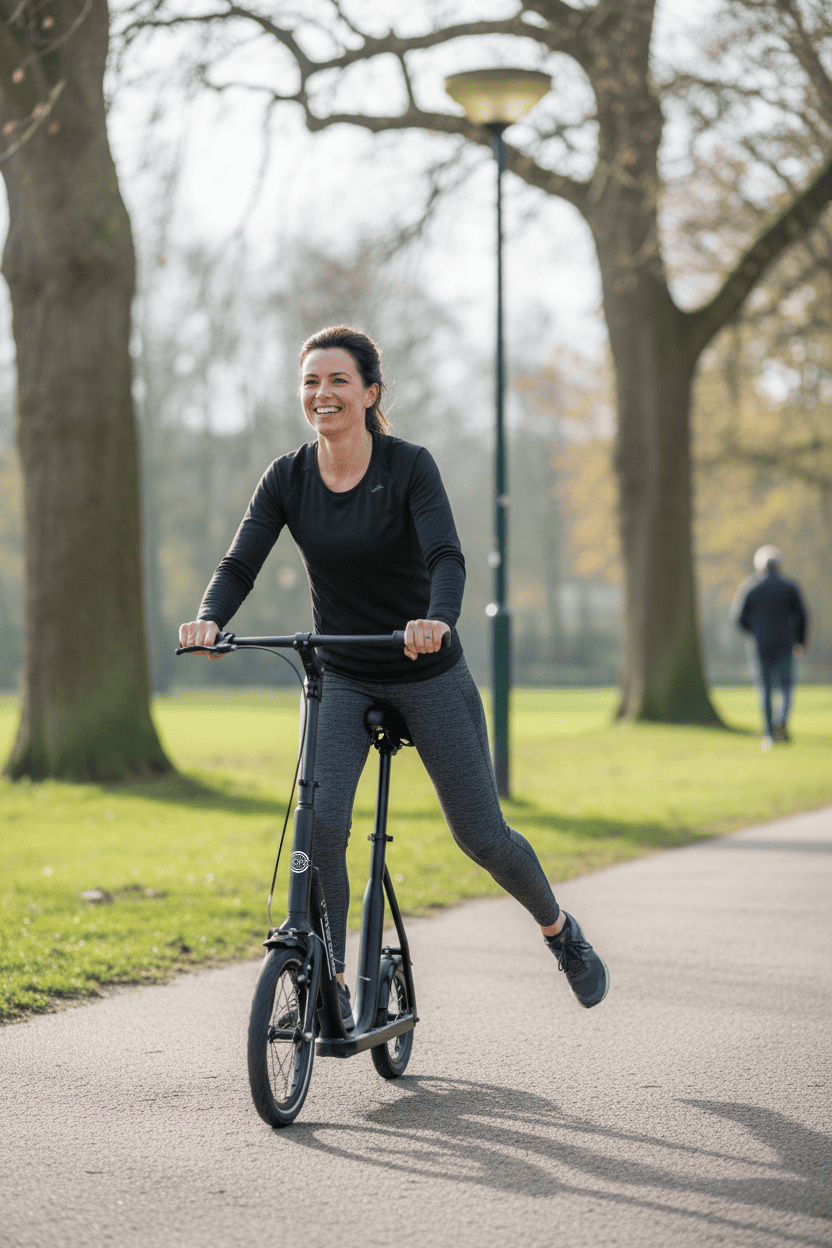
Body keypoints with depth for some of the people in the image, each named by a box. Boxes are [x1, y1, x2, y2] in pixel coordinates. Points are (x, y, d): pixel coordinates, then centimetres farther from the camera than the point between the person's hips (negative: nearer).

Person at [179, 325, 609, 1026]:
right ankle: (329, 982, -2)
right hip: (340, 678, 2)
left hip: (428, 675, -2)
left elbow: (446, 555, -28)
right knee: (321, 823, -18)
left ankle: (560, 930, 34)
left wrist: (438, 619, -50)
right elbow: (241, 564, -14)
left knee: (482, 837, 5)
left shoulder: (409, 466, -15)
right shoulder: (287, 480, -5)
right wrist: (209, 618, -36)